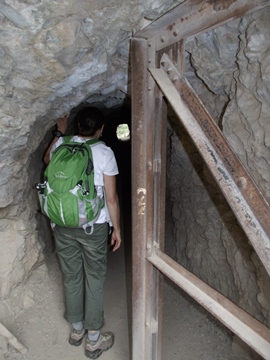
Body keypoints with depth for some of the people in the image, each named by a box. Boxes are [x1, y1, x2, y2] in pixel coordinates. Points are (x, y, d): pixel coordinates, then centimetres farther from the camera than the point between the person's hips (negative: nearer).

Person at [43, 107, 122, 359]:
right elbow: (111, 198, -10)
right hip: (93, 226, -4)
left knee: (71, 277, 18)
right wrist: (117, 228, 0)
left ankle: (76, 330, 39)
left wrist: (59, 133, 28)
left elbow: (47, 159, 24)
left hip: (63, 225, 4)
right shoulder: (104, 152, -11)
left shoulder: (62, 145, -1)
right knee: (94, 280, 11)